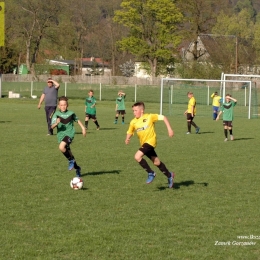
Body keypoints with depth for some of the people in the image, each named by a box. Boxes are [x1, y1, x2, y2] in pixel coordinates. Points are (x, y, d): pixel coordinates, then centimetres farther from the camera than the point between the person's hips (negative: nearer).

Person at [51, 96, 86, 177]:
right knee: (68, 153, 12)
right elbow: (52, 126, -12)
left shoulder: (71, 113, -1)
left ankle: (71, 160, -8)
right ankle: (77, 168, 33)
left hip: (69, 134, -3)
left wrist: (83, 128, 15)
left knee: (61, 147, -30)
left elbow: (77, 120, 18)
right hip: (61, 135, 3)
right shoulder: (56, 114, -4)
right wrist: (56, 123, -32)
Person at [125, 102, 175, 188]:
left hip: (150, 141, -6)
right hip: (144, 143, 6)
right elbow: (129, 132, 13)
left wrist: (169, 129, -12)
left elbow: (163, 117, -7)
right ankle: (169, 175, 34)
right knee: (156, 162, 13)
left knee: (137, 156, -23)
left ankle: (151, 173, -7)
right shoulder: (133, 122, 3)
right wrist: (127, 139, -8)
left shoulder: (149, 117, -10)